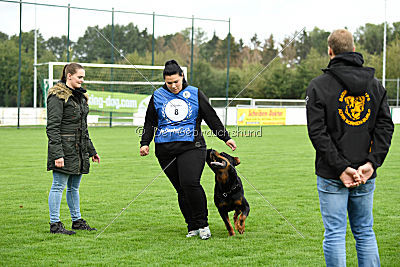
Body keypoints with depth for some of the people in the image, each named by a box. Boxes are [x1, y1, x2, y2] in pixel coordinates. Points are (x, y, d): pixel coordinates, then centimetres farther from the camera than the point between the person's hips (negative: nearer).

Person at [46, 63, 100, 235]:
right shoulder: (57, 96, -10)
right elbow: (52, 128, -15)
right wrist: (57, 154, -22)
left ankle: (77, 221, 21)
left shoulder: (79, 95, 17)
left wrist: (91, 151, 23)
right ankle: (55, 224, -1)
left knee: (74, 186, 14)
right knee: (59, 186, -4)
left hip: (79, 150, 8)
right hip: (64, 148, -8)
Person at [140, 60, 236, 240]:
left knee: (190, 183, -19)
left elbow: (211, 117, 13)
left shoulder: (194, 94, 8)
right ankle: (192, 226, 11)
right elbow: (150, 123, 17)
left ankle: (202, 223, -7)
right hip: (166, 150, 2)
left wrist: (226, 138, 12)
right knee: (181, 190, 2)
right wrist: (145, 143, 6)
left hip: (192, 146, -2)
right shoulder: (157, 96, 11)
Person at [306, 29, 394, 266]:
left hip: (331, 176, -4)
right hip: (366, 176, 4)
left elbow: (317, 131, -13)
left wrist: (341, 167, -14)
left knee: (335, 234, 0)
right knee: (365, 232, 13)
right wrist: (372, 162, -6)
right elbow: (385, 126, 1)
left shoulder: (319, 86, -5)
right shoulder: (375, 85, 8)